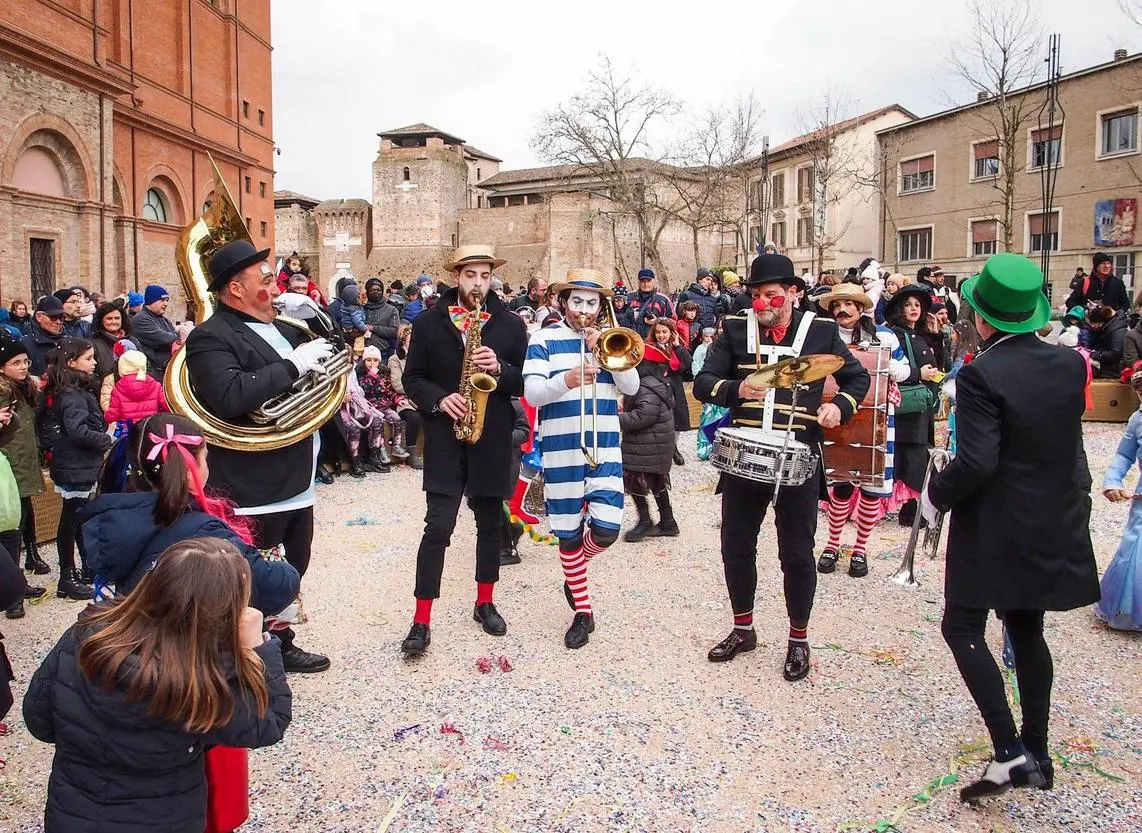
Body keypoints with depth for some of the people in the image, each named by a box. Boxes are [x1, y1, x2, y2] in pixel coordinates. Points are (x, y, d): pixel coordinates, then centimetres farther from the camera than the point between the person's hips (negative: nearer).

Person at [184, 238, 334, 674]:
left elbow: (327, 353, 23)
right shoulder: (211, 337, -15)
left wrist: (314, 318, 4)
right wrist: (292, 365, -26)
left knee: (292, 568, 21)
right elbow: (229, 397, -32)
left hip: (295, 480, 9)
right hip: (254, 488, -9)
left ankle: (281, 646, 38)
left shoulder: (278, 326, 12)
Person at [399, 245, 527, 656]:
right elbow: (412, 378, 3)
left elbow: (527, 382, 2)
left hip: (492, 439, 2)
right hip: (444, 438, -2)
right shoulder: (427, 322, 2)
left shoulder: (511, 324, 3)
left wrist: (499, 369, -17)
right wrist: (439, 400, -15)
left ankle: (484, 602, 29)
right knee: (438, 528, -6)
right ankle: (422, 620, 1)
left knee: (490, 524, 12)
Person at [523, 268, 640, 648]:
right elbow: (532, 393, -11)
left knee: (606, 530, -6)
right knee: (568, 533, 6)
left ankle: (575, 577, 28)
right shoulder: (544, 339, -1)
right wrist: (568, 379, -30)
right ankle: (583, 611, 24)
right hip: (561, 450, -2)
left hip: (604, 448, 2)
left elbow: (631, 387, -1)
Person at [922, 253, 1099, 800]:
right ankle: (1037, 752, 25)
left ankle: (1009, 752, -3)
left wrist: (935, 494, -9)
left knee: (962, 628, 2)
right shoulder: (1070, 365, 1)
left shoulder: (981, 375, -20)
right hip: (1054, 525, 7)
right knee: (1027, 631, 17)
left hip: (996, 529, -7)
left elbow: (975, 463, -24)